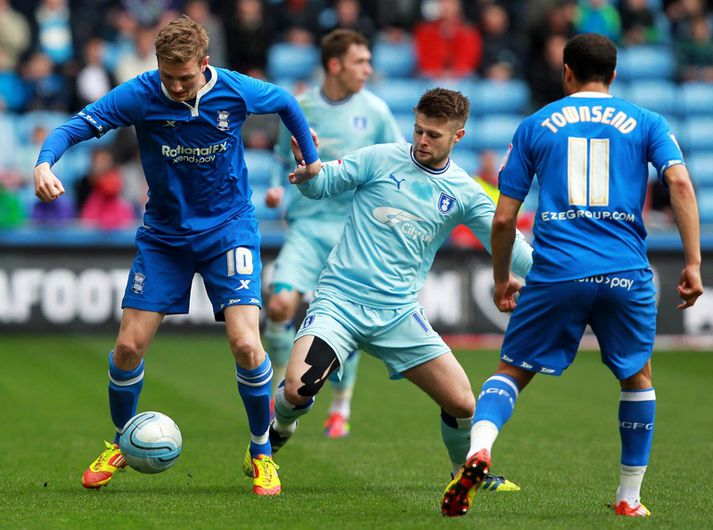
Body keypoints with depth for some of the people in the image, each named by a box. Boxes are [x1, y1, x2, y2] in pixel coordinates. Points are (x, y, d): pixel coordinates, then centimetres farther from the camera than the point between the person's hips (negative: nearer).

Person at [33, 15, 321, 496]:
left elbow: (285, 103, 6)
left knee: (245, 344, -18)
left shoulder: (236, 91, -15)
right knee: (129, 346, -2)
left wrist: (312, 159, 18)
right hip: (164, 234, 1)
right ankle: (121, 444, 25)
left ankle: (262, 453, 5)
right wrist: (45, 163, -40)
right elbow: (77, 126, -20)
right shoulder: (140, 95, -16)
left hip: (228, 228, -1)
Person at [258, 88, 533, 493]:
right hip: (339, 302, -2)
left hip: (399, 314, 2)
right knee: (297, 389, -24)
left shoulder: (465, 193, 6)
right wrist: (308, 172, -19)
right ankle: (279, 430, 15)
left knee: (462, 404, -6)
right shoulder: (381, 159, 0)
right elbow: (322, 185, 4)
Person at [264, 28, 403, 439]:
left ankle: (341, 409, 18)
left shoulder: (374, 110, 1)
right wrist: (277, 188, 0)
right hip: (307, 224, 0)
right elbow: (285, 157, 18)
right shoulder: (300, 108, 4)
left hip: (354, 226, 0)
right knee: (281, 304, -18)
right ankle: (278, 393, 5)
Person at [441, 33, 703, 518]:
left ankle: (479, 448, -18)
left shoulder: (535, 126, 12)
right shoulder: (646, 122, 11)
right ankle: (629, 499, 21)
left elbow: (503, 219, 10)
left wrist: (501, 278, 24)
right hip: (626, 275, 0)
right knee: (638, 377, 20)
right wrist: (693, 263, -4)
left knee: (512, 371, 11)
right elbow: (680, 183, -5)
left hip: (556, 274, 0)